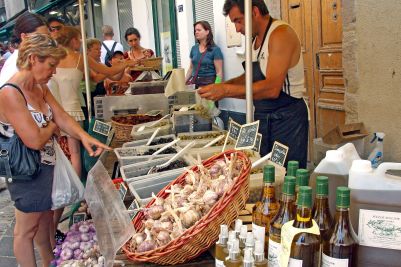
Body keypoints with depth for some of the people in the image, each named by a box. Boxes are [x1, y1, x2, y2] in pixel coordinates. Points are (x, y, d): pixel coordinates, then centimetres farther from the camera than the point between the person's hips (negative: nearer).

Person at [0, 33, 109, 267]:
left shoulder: (40, 89, 3)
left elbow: (63, 117, -1)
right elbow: (35, 140, -27)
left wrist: (84, 136, -19)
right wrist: (53, 126, -7)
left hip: (46, 166, 9)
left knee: (45, 218, 24)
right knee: (26, 230, 10)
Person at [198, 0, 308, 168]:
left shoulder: (281, 34, -18)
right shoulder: (256, 38, 9)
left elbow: (272, 89, -26)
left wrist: (226, 90, -25)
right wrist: (222, 85, 2)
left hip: (287, 118, -8)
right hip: (263, 116, 8)